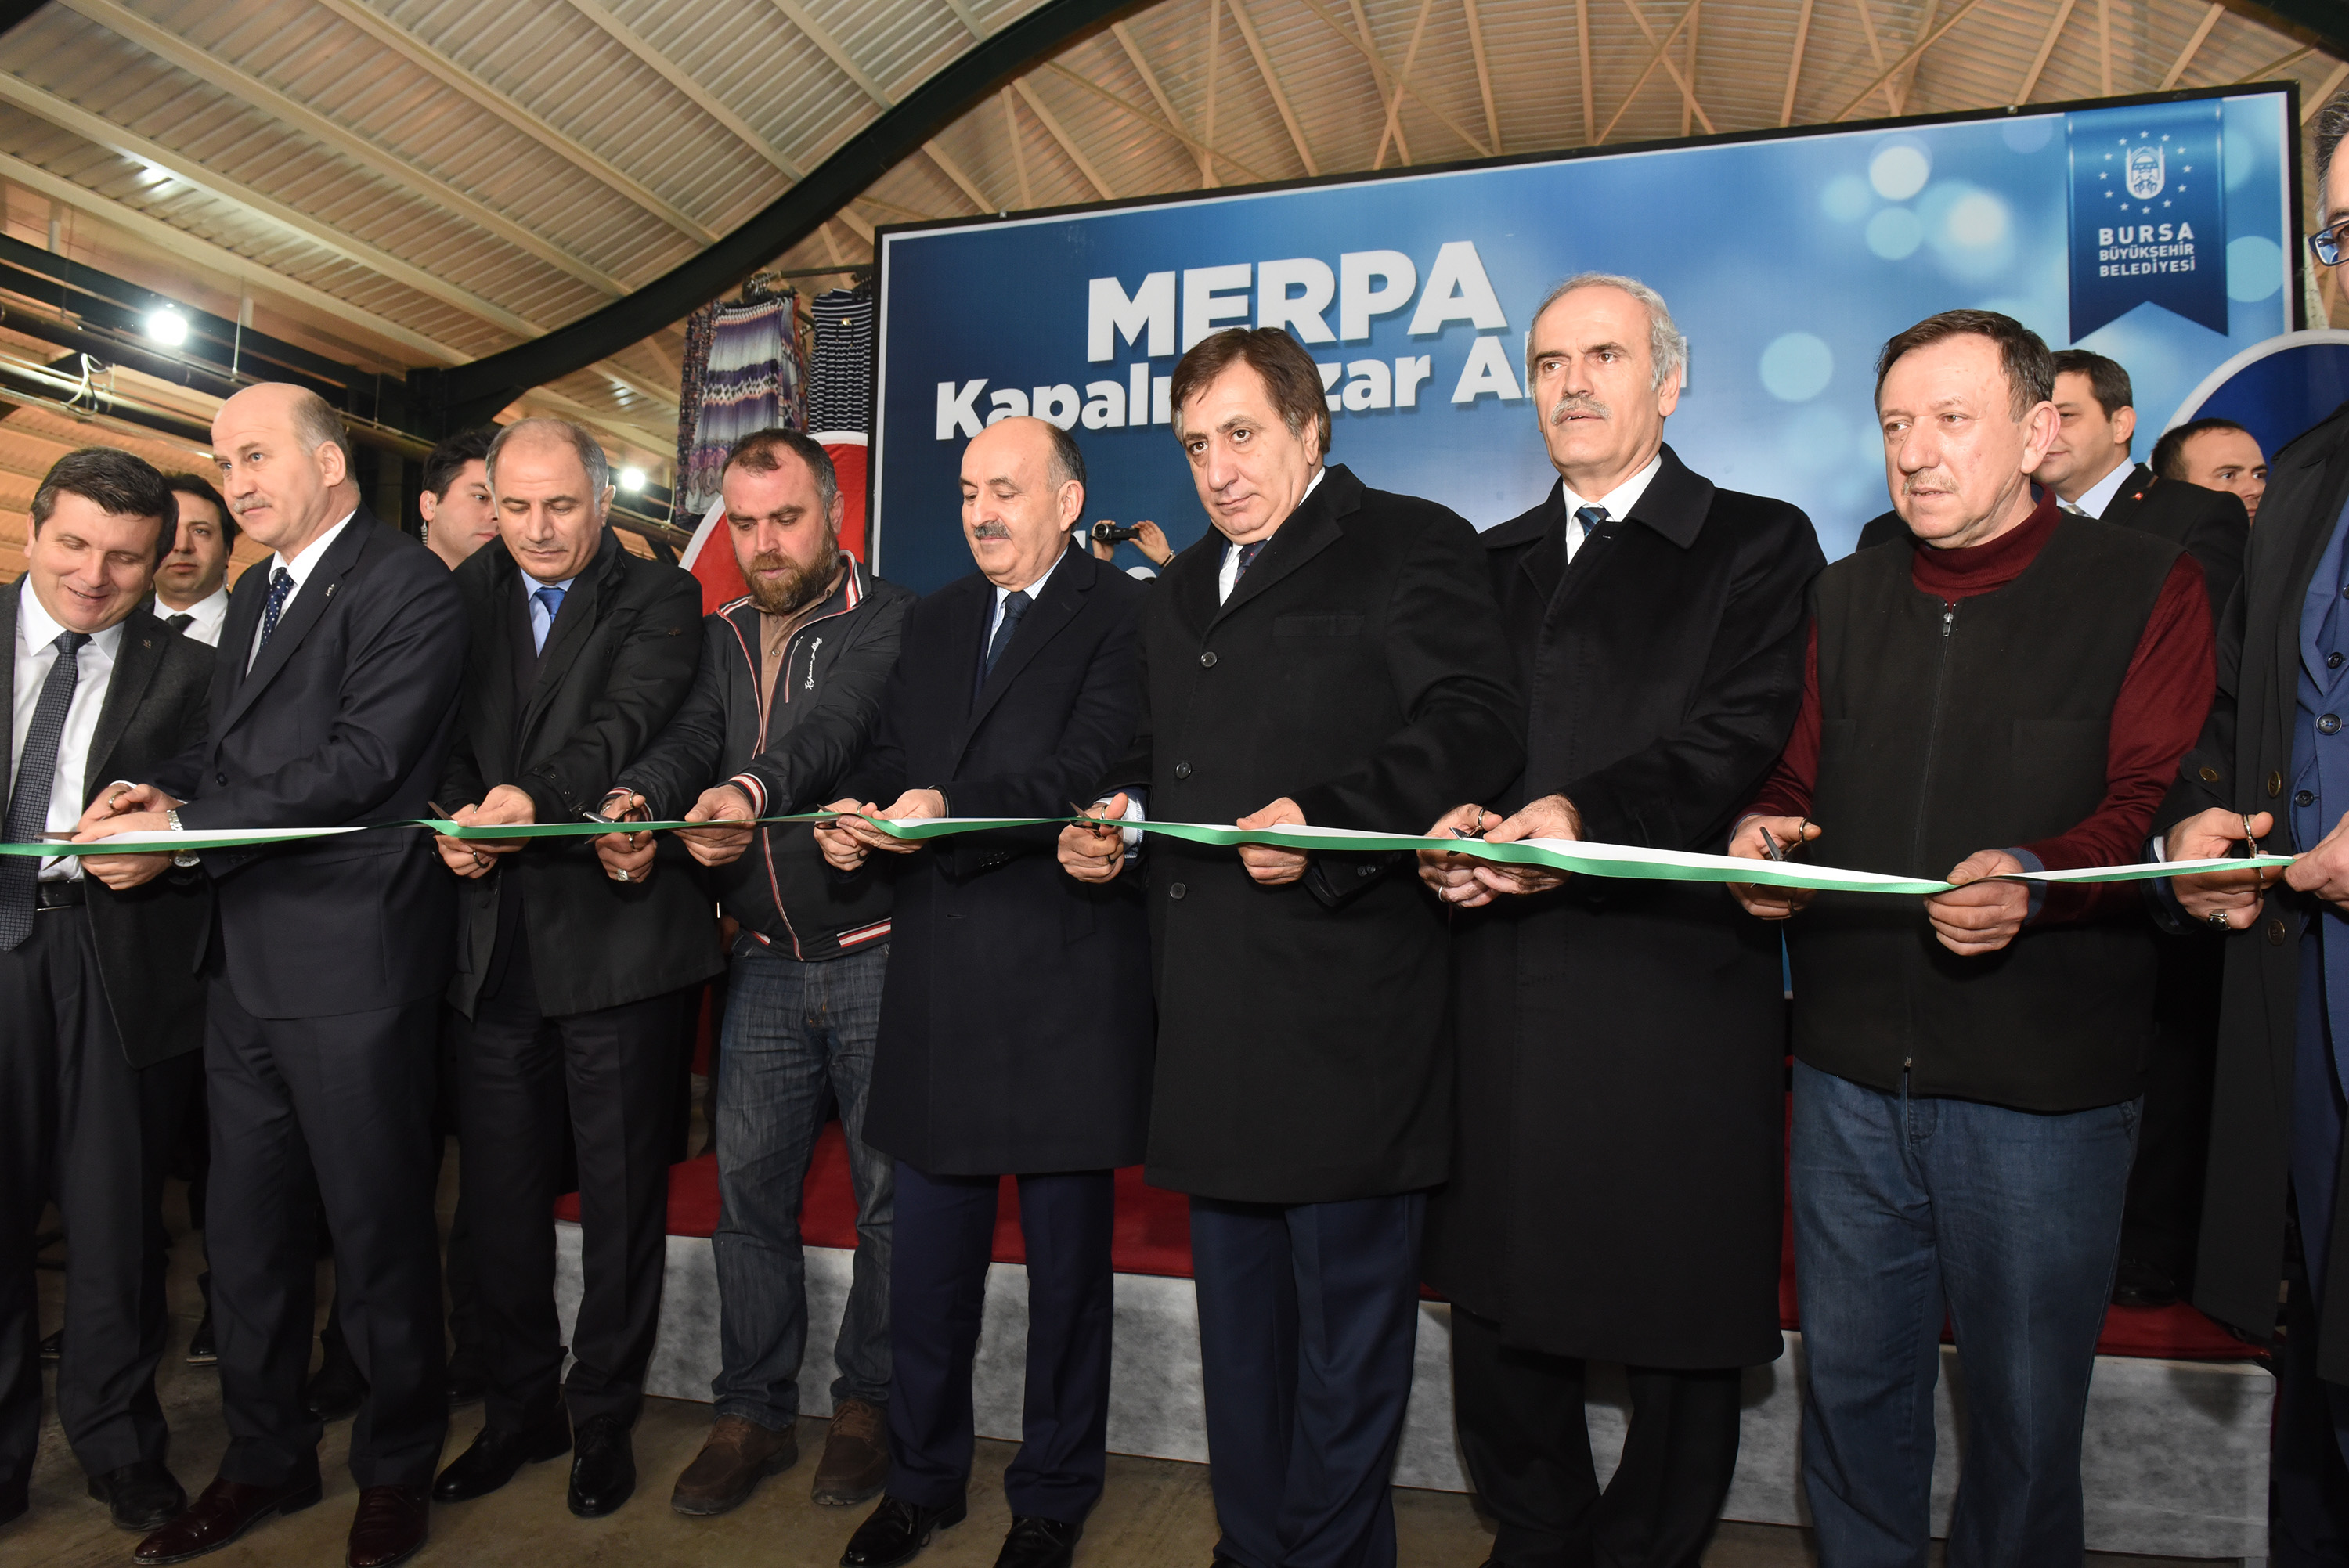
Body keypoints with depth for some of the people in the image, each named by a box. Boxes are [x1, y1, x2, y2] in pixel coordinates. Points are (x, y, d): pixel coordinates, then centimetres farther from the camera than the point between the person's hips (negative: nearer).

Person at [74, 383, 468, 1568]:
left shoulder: (407, 590, -10)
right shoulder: (252, 598, 18)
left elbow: (359, 765, -19)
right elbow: (230, 753, 19)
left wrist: (181, 832, -18)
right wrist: (165, 790, -3)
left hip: (353, 965, -8)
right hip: (245, 961, 8)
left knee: (377, 1234, 5)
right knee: (245, 1232, 17)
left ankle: (395, 1470, 24)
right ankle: (264, 1458, 35)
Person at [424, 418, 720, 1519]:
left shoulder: (658, 599, 0)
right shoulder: (467, 595, 13)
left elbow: (630, 718, -17)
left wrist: (534, 795, -34)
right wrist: (455, 823, -14)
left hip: (613, 929, -4)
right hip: (496, 940, 4)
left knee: (621, 1189, 6)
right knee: (498, 1189, 12)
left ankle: (605, 1416, 22)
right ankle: (521, 1405, 31)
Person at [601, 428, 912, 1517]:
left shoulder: (885, 622, -7)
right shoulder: (723, 638, 11)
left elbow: (836, 724, -25)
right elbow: (691, 735, -4)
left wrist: (754, 788, -45)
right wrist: (635, 799, -27)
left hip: (876, 958, -5)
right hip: (767, 965, 5)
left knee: (888, 1190, 5)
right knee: (747, 1186, 9)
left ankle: (867, 1403, 23)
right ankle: (752, 1414, 24)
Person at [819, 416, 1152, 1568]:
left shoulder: (1122, 615, -4)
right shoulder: (932, 621, 18)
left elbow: (1089, 767, -17)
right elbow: (891, 757, 16)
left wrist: (952, 813, -26)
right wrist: (857, 813, -5)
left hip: (1066, 973, -5)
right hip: (938, 976, 6)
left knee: (1067, 1258, 9)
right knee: (926, 1253, 14)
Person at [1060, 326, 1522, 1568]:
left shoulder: (1411, 546, -1)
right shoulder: (1178, 594, 22)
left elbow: (1476, 721, -13)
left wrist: (1324, 820, -24)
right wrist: (1108, 824, 8)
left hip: (1343, 1006, -7)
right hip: (1211, 1013, 8)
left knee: (1348, 1313, 3)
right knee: (1236, 1307, 17)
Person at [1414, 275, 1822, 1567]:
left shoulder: (1758, 545, 5)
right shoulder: (1490, 566, 19)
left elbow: (1743, 737, -9)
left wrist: (1583, 815, -23)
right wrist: (1445, 828, -9)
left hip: (1674, 989, -4)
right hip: (1500, 989, 4)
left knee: (1682, 1328, 6)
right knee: (1496, 1307, 13)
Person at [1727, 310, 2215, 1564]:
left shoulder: (2145, 588, 0)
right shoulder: (1848, 597, 12)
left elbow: (2153, 803, -8)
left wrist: (2034, 879, -27)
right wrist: (1762, 831, -9)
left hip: (2045, 1083, -3)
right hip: (1850, 1067, 4)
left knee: (2025, 1414, 11)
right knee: (1849, 1380, 14)